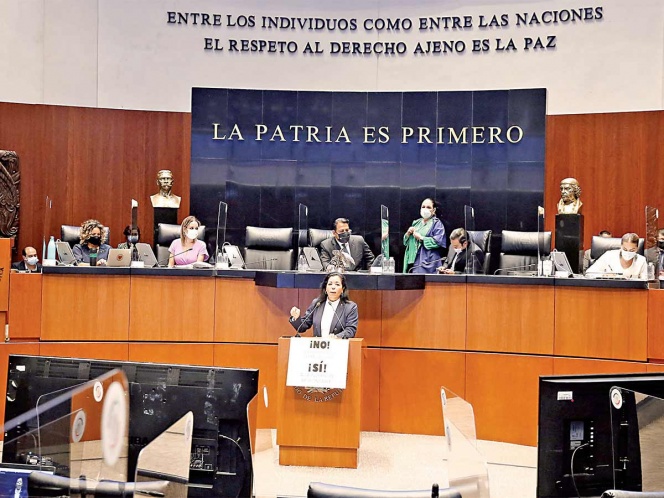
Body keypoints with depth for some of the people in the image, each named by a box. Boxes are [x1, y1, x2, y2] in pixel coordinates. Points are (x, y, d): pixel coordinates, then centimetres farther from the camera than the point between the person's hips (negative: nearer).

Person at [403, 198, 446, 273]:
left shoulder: (437, 223, 1)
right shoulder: (416, 223, 19)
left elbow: (438, 241, -13)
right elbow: (406, 242, 20)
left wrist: (421, 237, -11)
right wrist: (408, 233, -1)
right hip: (413, 260, 6)